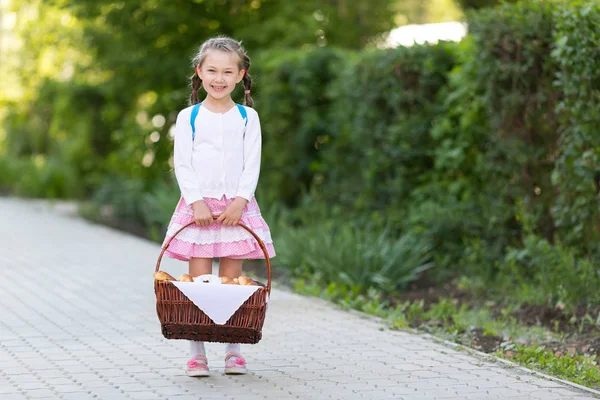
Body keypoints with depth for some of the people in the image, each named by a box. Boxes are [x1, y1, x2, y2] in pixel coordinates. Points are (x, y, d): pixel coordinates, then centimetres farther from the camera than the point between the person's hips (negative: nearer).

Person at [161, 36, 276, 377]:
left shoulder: (247, 117, 6)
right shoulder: (189, 117, 3)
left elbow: (252, 164, 1)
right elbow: (183, 164, -1)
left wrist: (240, 201, -11)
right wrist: (197, 202, -12)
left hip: (236, 206, 1)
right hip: (198, 204, -1)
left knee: (232, 281, 2)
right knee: (198, 282, -2)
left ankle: (233, 350, 10)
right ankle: (197, 352, 2)